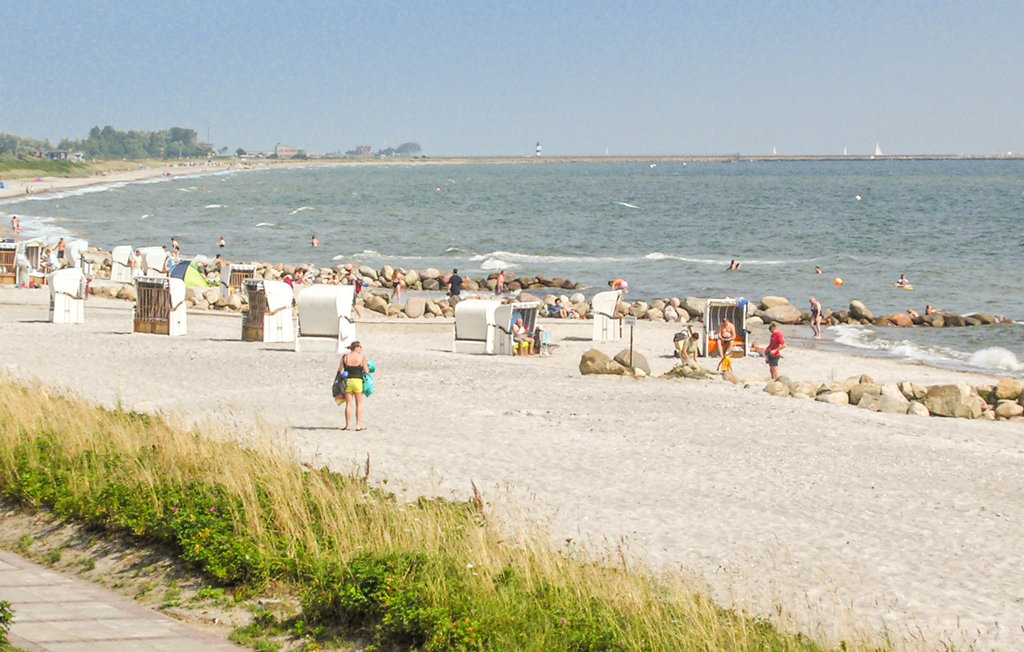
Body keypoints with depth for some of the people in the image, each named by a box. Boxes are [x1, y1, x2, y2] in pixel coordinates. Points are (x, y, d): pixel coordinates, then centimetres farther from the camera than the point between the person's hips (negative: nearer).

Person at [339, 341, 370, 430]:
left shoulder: (345, 357, 2)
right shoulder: (362, 357, -5)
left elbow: (340, 370, 2)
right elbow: (366, 371, -7)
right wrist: (368, 367, 13)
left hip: (347, 381, 2)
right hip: (358, 381, -2)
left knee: (349, 404, 7)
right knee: (359, 404, 7)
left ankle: (348, 425, 5)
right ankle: (358, 425, 4)